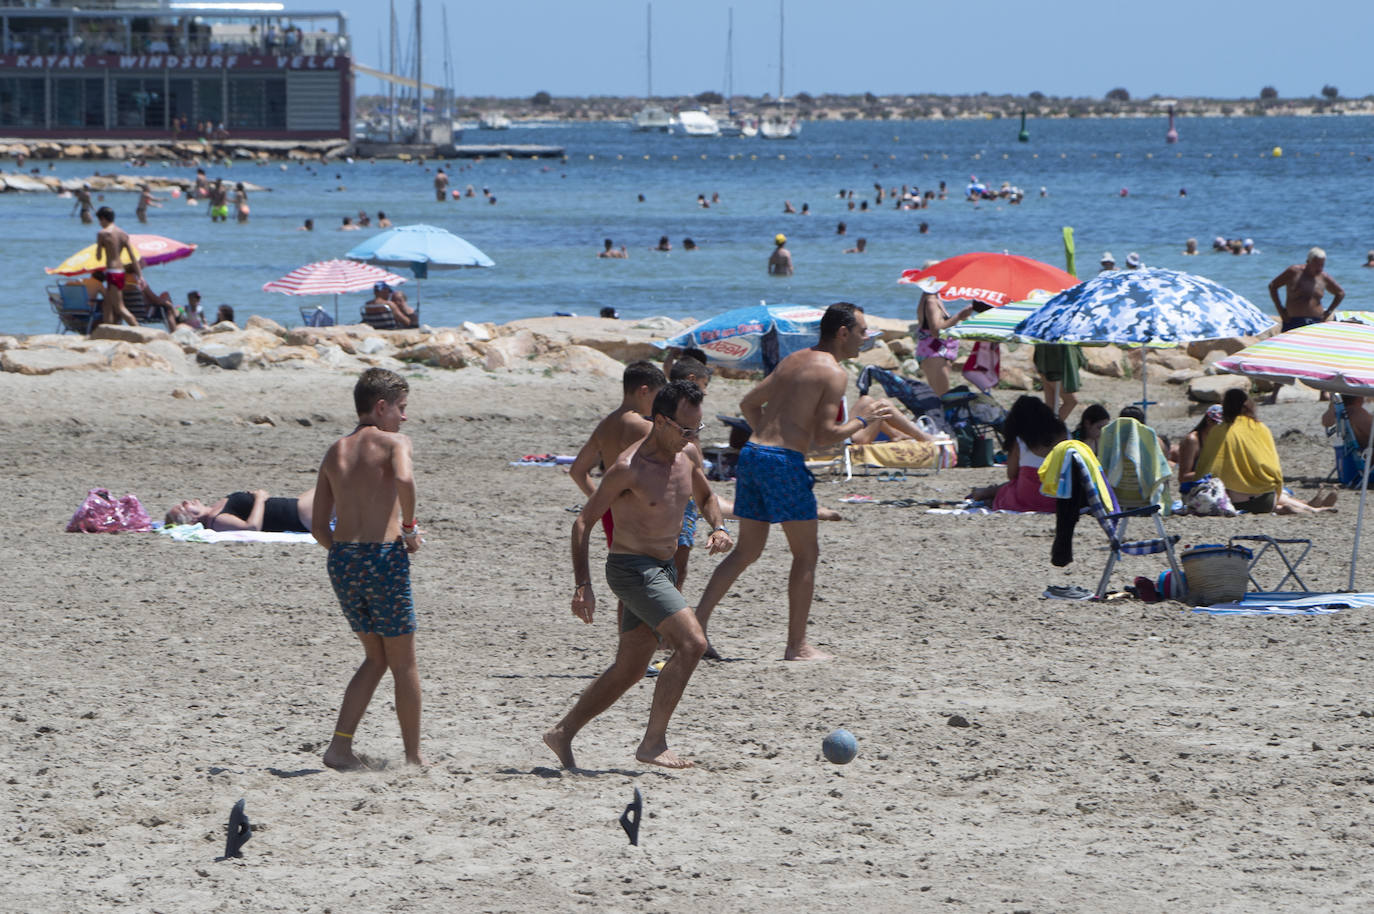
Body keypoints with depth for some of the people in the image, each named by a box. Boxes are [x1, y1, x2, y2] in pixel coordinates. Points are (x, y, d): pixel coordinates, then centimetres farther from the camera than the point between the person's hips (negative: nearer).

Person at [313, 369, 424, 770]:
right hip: (384, 557, -6)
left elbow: (318, 526, 11)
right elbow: (404, 478, -27)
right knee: (403, 663, 9)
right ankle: (414, 756, 16)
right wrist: (409, 528, -12)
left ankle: (340, 745, 7)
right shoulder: (393, 442, -3)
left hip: (342, 558, 6)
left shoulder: (335, 452, 14)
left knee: (376, 658, 20)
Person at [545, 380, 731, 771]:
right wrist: (582, 585, -18)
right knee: (692, 643, -21)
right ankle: (653, 743, -18)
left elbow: (706, 496, 27)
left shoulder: (686, 458, 6)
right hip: (632, 568, -9)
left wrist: (718, 527, 5)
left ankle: (562, 734, 25)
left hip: (660, 571, 9)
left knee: (628, 671, 12)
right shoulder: (629, 469, -17)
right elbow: (583, 522, -12)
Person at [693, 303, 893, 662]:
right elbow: (825, 435, -14)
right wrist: (864, 419, 0)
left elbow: (749, 403, 23)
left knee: (747, 551, 15)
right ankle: (797, 645, 6)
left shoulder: (792, 360, 18)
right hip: (784, 462, -8)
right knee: (806, 554, 4)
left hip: (751, 454, 8)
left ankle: (697, 623, 6)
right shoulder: (833, 372, -8)